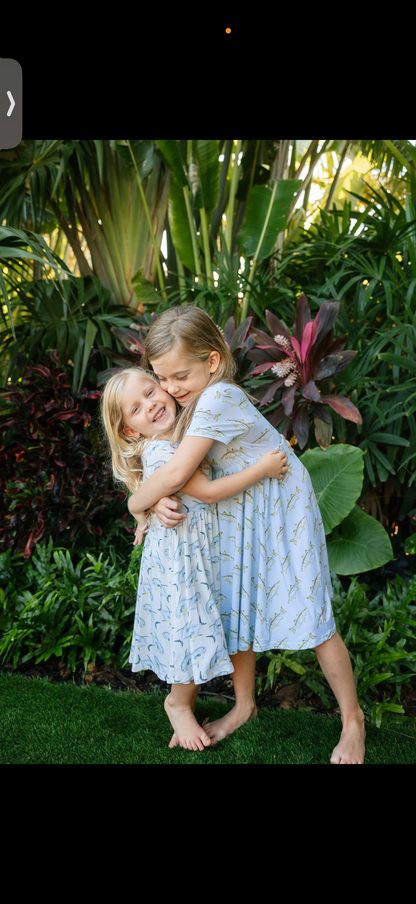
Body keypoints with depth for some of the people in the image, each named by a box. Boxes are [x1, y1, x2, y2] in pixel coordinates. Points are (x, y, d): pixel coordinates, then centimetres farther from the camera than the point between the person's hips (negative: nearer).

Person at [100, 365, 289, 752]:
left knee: (197, 628, 16)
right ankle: (179, 704, 26)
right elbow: (208, 491, -24)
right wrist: (262, 468, -21)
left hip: (203, 548, 8)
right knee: (191, 626, 1)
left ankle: (183, 696, 35)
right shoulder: (158, 453, -22)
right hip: (179, 556, -8)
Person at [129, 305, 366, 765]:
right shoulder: (192, 402, -1)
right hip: (238, 515, 8)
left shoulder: (218, 398, -29)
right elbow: (165, 466, 4)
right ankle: (244, 705, 34)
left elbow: (175, 473, -31)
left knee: (309, 617, -2)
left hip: (280, 510, -8)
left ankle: (352, 718, 17)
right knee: (237, 610, 13)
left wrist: (136, 504, -12)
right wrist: (159, 500, -18)